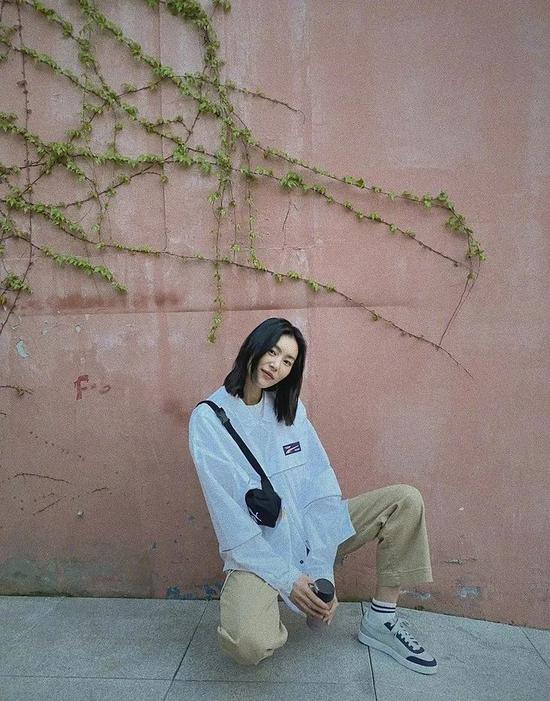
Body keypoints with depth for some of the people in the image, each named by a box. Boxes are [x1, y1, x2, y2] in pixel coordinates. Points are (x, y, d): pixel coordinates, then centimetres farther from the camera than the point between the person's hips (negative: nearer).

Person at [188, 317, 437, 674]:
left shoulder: (291, 409, 2)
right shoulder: (209, 419, -12)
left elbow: (321, 488, -5)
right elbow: (231, 518, -15)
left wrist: (322, 570, -14)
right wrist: (287, 579, -17)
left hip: (313, 532, 5)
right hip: (257, 551, -4)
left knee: (405, 500, -7)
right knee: (248, 643, -33)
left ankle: (381, 620, 5)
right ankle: (274, 618, 4)